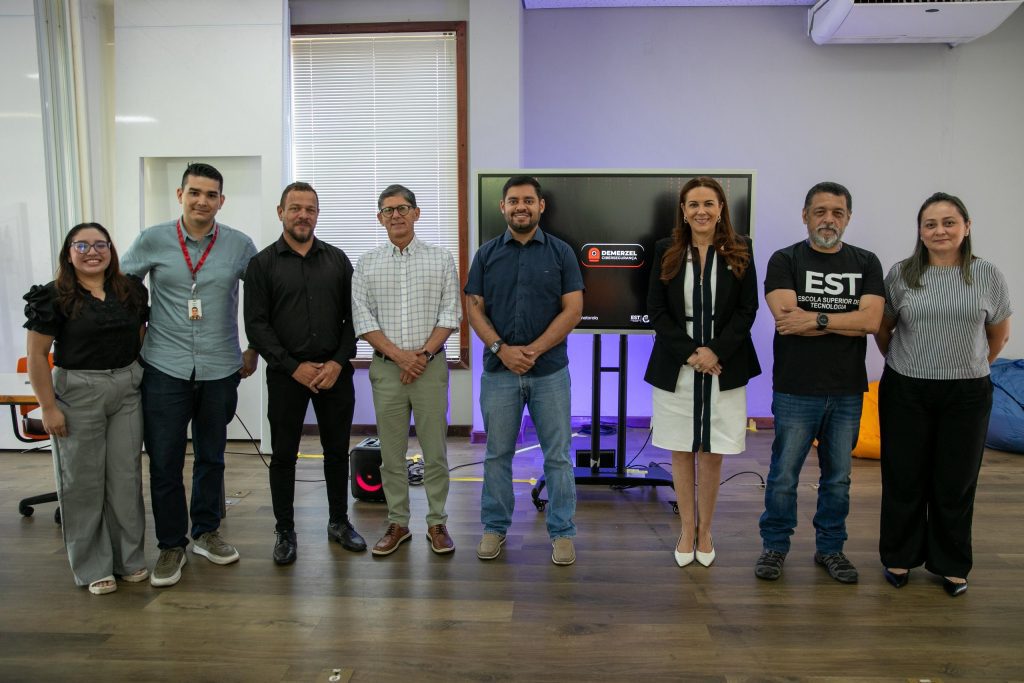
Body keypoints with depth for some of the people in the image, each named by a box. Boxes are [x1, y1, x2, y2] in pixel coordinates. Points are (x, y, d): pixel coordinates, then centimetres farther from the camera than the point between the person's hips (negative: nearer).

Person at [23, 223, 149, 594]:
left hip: (127, 390, 4)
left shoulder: (131, 289, 5)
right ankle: (92, 567, 20)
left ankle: (129, 557, 25)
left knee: (126, 475, 10)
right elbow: (37, 355, -7)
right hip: (77, 393, -3)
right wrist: (48, 408, -10)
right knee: (83, 480, 6)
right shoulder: (54, 297, -7)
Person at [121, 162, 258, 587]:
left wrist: (253, 350, 7)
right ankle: (171, 545, 20)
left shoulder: (240, 245, -1)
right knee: (164, 461, 3)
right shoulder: (151, 241, -2)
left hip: (220, 370, 1)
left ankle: (206, 532, 31)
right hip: (164, 369, -1)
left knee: (211, 457, 13)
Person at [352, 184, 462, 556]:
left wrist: (424, 353, -11)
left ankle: (437, 522, 17)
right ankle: (398, 523, 21)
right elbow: (363, 319, 0)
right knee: (391, 452, 8)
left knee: (435, 449, 4)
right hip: (386, 367, 1)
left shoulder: (440, 258, 4)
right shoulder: (367, 264, 6)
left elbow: (450, 313, 0)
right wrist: (399, 355, -11)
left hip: (430, 364, -1)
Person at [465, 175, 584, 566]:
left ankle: (562, 532, 18)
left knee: (558, 456, 5)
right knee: (497, 454, 10)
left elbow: (573, 309, -4)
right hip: (499, 371, 1)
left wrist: (533, 350, -14)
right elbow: (474, 309, 2)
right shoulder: (486, 254, 6)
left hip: (550, 371, -1)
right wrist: (501, 348, -13)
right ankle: (494, 528, 25)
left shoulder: (561, 252, 2)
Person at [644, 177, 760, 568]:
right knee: (681, 451, 8)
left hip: (723, 368, 0)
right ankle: (687, 529, 24)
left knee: (712, 452, 7)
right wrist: (690, 353, -12)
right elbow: (656, 310, -1)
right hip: (676, 367, 1)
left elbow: (747, 309, -1)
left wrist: (715, 351, -14)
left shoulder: (740, 251, 2)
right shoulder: (667, 251, 3)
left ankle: (705, 531, 24)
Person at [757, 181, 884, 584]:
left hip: (848, 391, 3)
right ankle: (775, 546, 22)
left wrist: (815, 319, -17)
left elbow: (872, 320, -9)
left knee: (838, 476, 14)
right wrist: (847, 321, -12)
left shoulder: (866, 263, 6)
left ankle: (830, 547, 30)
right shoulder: (785, 260, -2)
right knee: (783, 475, 5)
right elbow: (786, 318, -17)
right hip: (795, 389, -3)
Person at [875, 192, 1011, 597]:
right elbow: (882, 329, 9)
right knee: (904, 479, 7)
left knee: (955, 483, 9)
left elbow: (1000, 333, 11)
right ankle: (899, 557, 24)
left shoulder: (987, 275, -1)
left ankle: (951, 565, 26)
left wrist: (972, 366, 15)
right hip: (906, 392, 0)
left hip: (966, 394, 0)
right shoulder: (901, 274, -1)